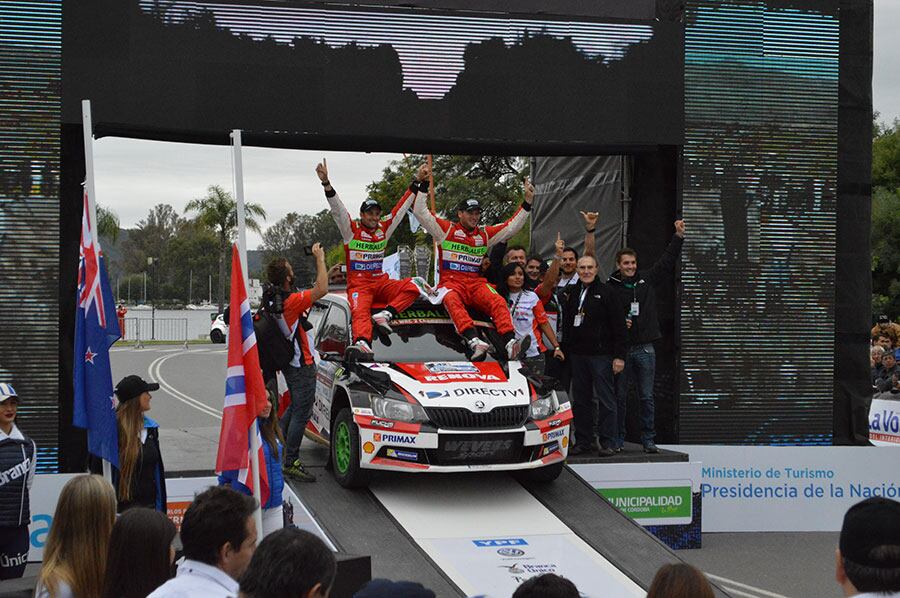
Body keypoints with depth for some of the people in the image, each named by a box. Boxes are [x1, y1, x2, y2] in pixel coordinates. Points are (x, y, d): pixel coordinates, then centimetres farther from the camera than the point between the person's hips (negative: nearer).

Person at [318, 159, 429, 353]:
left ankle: (385, 315, -32)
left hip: (382, 283, 4)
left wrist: (418, 182, 14)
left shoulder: (383, 228, 13)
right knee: (360, 312, -35)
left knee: (412, 287, -22)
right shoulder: (351, 229, 2)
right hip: (358, 285, -4)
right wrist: (326, 184, -25)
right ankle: (362, 343, -60)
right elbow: (337, 209, -11)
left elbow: (402, 207, 16)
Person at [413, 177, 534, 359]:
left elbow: (511, 226, 24)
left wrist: (528, 201, 18)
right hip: (451, 282, -3)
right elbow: (420, 211, 6)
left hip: (476, 283, 3)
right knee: (452, 301, -38)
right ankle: (474, 341, -57)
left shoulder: (485, 234, 22)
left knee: (498, 302, -27)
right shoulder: (446, 229, 12)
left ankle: (509, 341, -43)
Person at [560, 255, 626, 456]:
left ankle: (607, 442, -1)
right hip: (577, 355, 6)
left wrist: (619, 356, -12)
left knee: (606, 400, -4)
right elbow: (566, 324, 21)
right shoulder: (573, 294, 14)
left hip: (601, 355, -6)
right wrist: (564, 349, 12)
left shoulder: (606, 293, -3)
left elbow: (618, 326, -6)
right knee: (580, 400, 8)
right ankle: (583, 441, 14)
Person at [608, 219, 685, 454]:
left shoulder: (647, 279, 8)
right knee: (619, 396, 4)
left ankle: (648, 440, 7)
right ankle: (617, 440, 12)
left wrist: (678, 236, 4)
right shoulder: (610, 287, 0)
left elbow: (667, 261, 10)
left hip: (645, 348, 2)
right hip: (621, 348, -2)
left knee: (647, 397, 3)